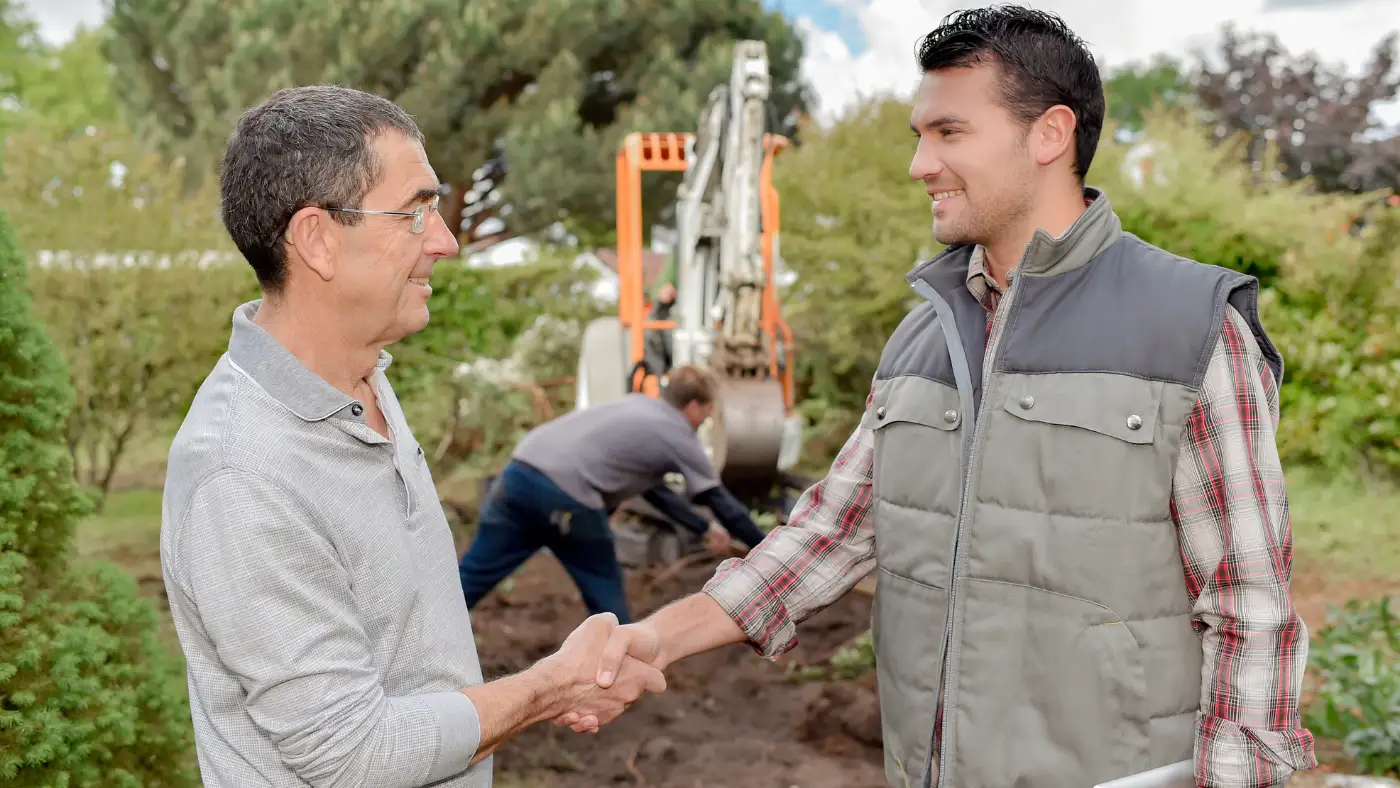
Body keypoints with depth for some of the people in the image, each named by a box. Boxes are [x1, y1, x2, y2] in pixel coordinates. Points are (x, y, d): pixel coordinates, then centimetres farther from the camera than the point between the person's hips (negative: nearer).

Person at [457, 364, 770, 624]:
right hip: (564, 496, -7)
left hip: (519, 473, 7)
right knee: (604, 591, 16)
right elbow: (722, 502, 16)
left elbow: (649, 485, 38)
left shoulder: (636, 405, 30)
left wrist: (705, 529, 44)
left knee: (471, 577, 9)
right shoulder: (681, 437, 10)